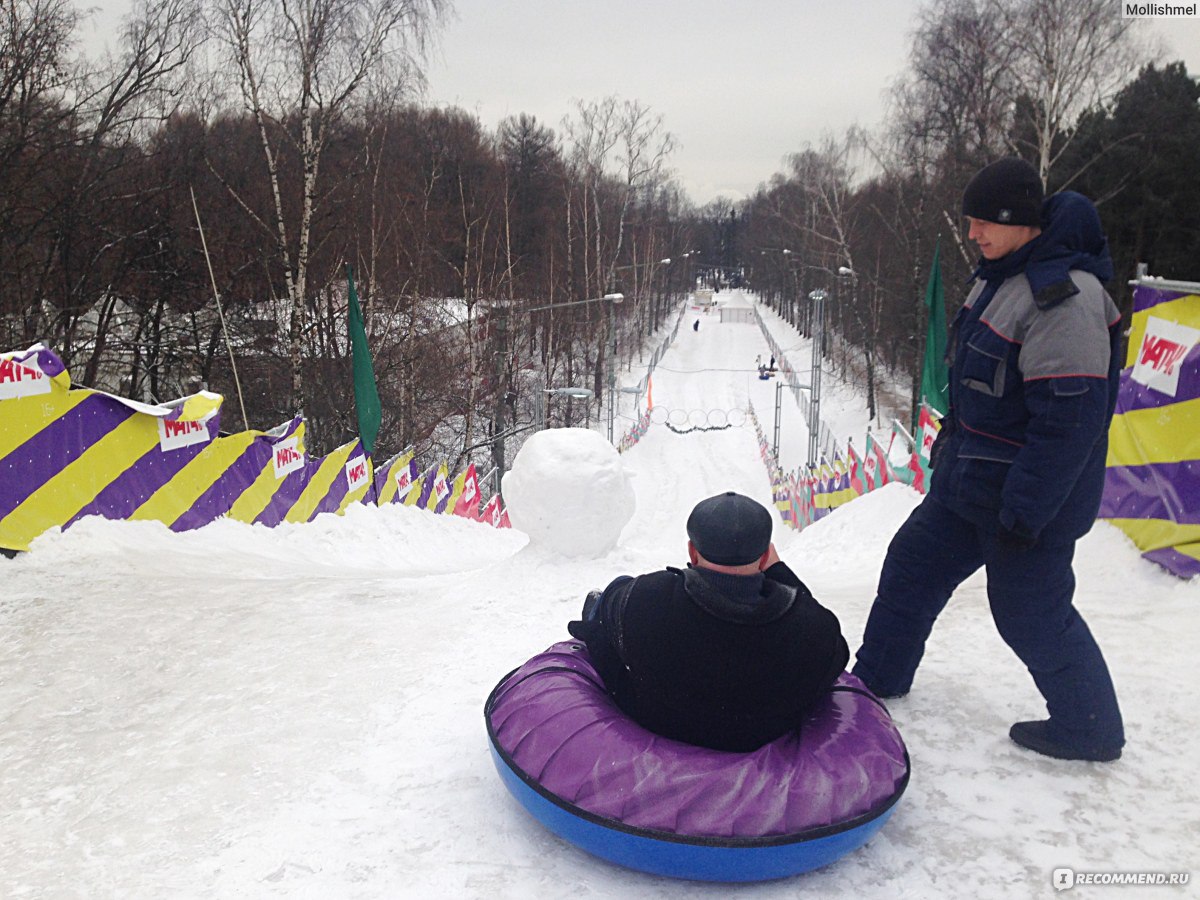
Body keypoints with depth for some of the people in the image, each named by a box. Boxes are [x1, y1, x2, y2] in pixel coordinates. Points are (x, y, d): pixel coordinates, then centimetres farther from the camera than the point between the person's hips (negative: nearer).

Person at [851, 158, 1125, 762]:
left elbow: (1069, 419, -27)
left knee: (1030, 612, 3)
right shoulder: (1001, 275, 6)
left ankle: (1090, 729, 26)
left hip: (1030, 491, -10)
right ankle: (877, 678, 34)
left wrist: (1023, 512, -24)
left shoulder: (1065, 295, -25)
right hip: (969, 477, 10)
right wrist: (950, 443, 21)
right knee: (914, 562, 17)